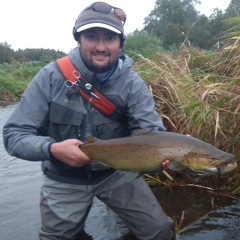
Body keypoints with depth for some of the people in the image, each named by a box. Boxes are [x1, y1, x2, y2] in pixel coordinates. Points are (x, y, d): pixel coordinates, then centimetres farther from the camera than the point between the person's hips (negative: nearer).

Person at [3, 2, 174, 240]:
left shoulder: (132, 83, -14)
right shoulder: (51, 76, -18)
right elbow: (14, 134, -16)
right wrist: (52, 149, -35)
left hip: (116, 173, 1)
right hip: (64, 179, 0)